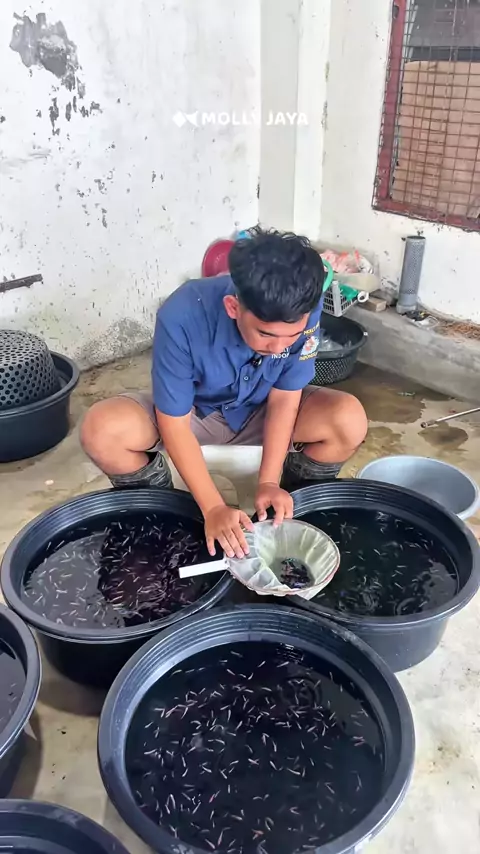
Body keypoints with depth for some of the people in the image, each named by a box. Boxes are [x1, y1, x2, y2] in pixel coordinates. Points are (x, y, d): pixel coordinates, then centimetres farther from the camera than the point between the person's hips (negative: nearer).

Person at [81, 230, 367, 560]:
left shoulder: (305, 311, -27)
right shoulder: (182, 317, -35)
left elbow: (284, 398, -16)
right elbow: (174, 424, -26)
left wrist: (268, 483, -24)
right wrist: (213, 508, -29)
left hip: (260, 411, 2)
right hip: (192, 412, -1)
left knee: (349, 420, -26)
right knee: (102, 430, -30)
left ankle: (295, 507, 3)